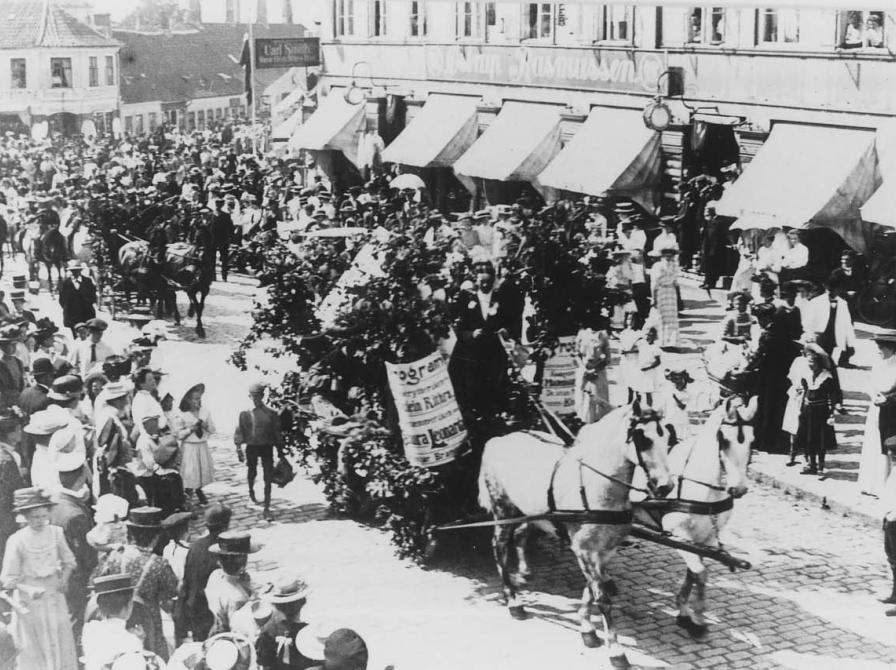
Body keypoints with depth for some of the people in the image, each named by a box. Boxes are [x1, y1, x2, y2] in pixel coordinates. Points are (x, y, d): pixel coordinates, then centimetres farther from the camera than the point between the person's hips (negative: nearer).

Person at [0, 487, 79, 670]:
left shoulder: (55, 533, -5)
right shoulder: (17, 541, -14)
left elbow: (68, 561, 11)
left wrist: (63, 579, -4)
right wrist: (28, 589, -23)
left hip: (54, 595, 3)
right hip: (31, 600, -3)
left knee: (61, 643, 9)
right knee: (33, 647, 6)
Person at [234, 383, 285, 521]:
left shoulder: (271, 413, 2)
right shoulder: (245, 414, 0)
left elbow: (277, 433, 7)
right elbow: (239, 432, -1)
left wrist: (280, 451, 9)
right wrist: (239, 448, -11)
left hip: (267, 447, 0)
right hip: (251, 447, 0)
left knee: (268, 478, -4)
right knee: (252, 472, 17)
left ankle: (266, 509, -1)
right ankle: (251, 491, 51)